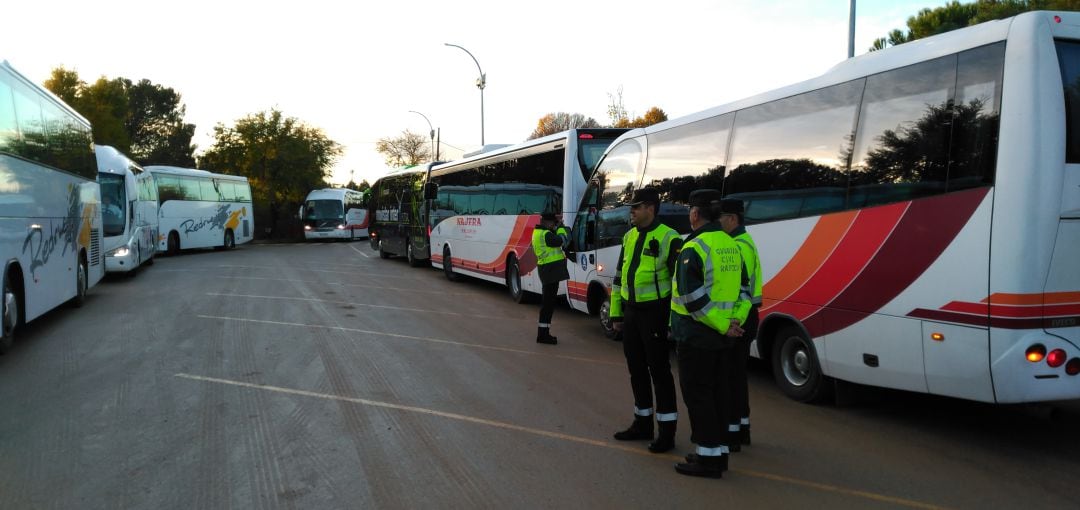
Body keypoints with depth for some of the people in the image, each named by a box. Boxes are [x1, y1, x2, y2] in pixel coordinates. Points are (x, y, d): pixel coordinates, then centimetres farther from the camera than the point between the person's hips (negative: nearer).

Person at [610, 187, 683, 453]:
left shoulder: (669, 239, -12)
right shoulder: (629, 237, 11)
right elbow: (620, 276, 17)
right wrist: (616, 312, 15)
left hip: (654, 313, -7)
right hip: (631, 312, 7)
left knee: (659, 369, -2)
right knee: (636, 369, 13)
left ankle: (667, 431, 9)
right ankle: (643, 424, 26)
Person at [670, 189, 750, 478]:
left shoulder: (693, 249, -16)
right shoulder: (732, 246, 10)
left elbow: (693, 300, -21)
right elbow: (743, 290, 12)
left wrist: (723, 326, -15)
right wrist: (735, 321, 3)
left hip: (697, 337, -8)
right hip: (724, 338, 8)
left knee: (697, 394, 1)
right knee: (718, 392, 15)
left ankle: (708, 457, 4)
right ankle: (720, 450, 24)